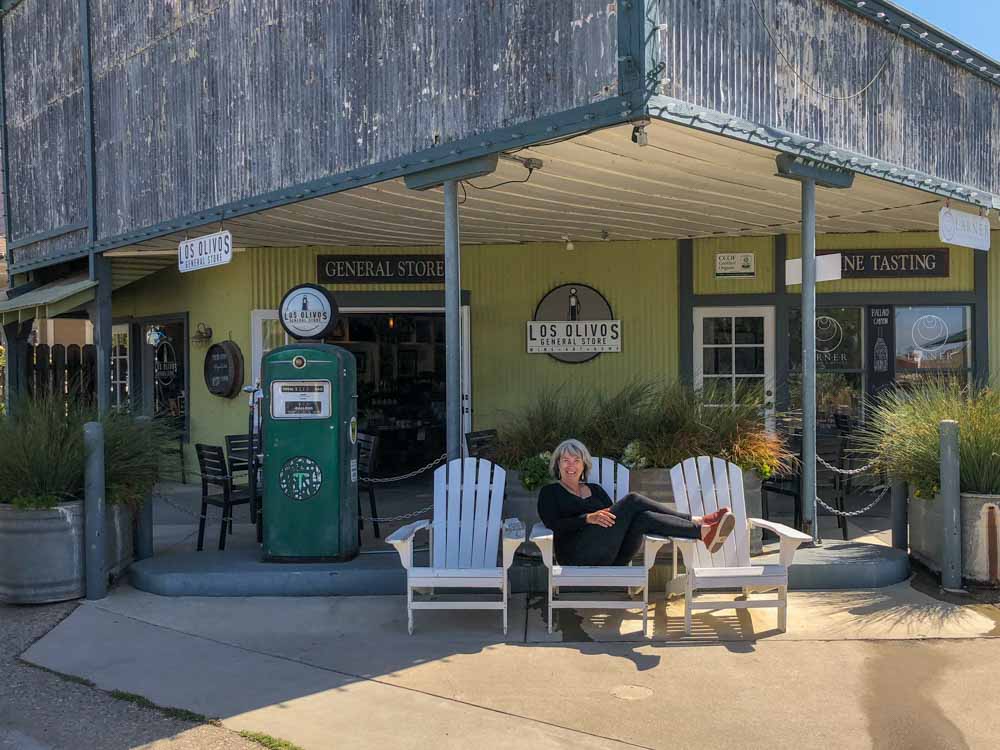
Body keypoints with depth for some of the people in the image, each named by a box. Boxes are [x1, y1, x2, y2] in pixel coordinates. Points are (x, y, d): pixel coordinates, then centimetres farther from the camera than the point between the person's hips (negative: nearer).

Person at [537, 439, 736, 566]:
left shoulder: (595, 490, 27)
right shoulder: (550, 492, 12)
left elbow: (612, 516, 17)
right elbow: (554, 524, -4)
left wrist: (609, 515, -7)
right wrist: (588, 518, -17)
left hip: (608, 559, 5)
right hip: (578, 554, -5)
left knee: (643, 518, -24)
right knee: (632, 501, -20)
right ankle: (698, 524, -24)